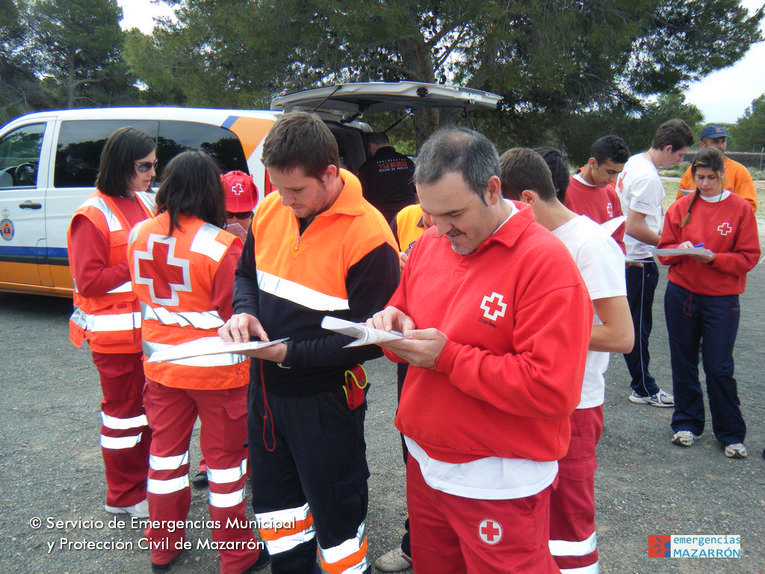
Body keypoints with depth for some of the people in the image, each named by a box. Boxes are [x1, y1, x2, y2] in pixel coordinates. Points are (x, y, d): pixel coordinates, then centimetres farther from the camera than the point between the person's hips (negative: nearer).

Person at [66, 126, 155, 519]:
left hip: (150, 327, 7)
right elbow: (88, 281, -17)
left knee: (150, 406, 17)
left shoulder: (146, 202, 9)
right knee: (123, 411, 5)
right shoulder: (93, 215, -14)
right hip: (116, 334, -7)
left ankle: (149, 479, 34)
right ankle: (125, 497, 21)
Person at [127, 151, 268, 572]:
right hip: (217, 368, -5)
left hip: (160, 362, 5)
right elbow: (236, 312, -18)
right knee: (225, 456, 9)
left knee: (166, 447, 20)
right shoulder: (222, 245, -22)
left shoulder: (139, 235, -2)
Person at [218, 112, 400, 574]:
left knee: (336, 516, 11)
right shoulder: (270, 210, -2)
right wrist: (244, 312, -7)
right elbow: (247, 274, 15)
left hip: (325, 401, -7)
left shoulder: (368, 236, -22)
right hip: (265, 389, 7)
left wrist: (291, 354, -22)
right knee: (275, 498, 25)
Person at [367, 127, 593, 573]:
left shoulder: (545, 261, -19)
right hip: (424, 465, 7)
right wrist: (394, 322, -8)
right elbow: (406, 310, 16)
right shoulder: (428, 245, 3)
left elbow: (553, 389, -25)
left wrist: (448, 357, -23)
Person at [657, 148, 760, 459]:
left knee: (719, 367, 0)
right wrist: (680, 250, -15)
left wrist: (714, 258, -19)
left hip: (721, 299, -2)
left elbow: (749, 257, -4)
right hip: (680, 293, 3)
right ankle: (687, 423, 27)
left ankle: (731, 434, 16)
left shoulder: (740, 208, -2)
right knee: (683, 362, 11)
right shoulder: (681, 206, 4)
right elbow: (664, 251, 6)